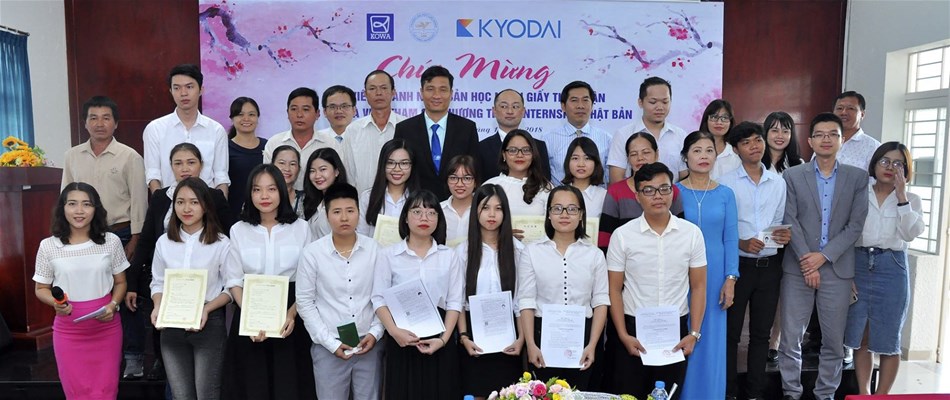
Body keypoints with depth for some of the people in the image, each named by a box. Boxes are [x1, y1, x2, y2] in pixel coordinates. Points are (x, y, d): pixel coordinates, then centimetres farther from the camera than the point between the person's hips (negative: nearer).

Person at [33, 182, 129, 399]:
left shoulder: (111, 241, -1)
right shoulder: (48, 246, -3)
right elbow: (41, 289, 6)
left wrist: (113, 305, -10)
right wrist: (55, 303, -14)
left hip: (106, 327, 0)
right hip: (68, 330, 0)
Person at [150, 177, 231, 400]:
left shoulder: (221, 243, -7)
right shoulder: (164, 242, 5)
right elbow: (158, 283, 11)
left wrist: (207, 308, -19)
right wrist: (158, 306, -8)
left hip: (209, 324, -3)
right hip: (171, 325, 3)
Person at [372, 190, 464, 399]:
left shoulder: (448, 255, 6)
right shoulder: (388, 255, 2)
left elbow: (454, 301, 2)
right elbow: (379, 299, -3)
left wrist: (444, 338, -10)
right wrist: (394, 331, -18)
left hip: (439, 339, 1)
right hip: (403, 339, -1)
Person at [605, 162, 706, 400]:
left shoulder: (692, 233, -1)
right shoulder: (622, 235, -6)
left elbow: (698, 286, 2)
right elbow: (614, 289, -2)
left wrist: (694, 333, -4)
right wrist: (623, 335, -9)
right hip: (633, 328, -1)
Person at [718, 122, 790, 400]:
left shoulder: (779, 182, 8)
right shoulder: (726, 183, -5)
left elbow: (780, 223, 13)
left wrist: (785, 235, -8)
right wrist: (741, 243, -21)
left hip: (770, 265, 4)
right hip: (738, 264, -4)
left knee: (761, 332, 12)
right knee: (731, 331, 4)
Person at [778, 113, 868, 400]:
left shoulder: (858, 177, 5)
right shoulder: (793, 176, 4)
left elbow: (856, 224, -1)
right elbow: (791, 221, -3)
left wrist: (824, 255, -10)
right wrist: (806, 261, -11)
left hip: (838, 268, 1)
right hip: (798, 268, 0)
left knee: (834, 340, 7)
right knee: (791, 337, 3)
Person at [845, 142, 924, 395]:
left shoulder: (911, 200, 5)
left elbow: (910, 234, -12)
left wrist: (901, 196, -14)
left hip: (891, 268, -1)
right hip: (859, 265, 1)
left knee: (887, 340, 5)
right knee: (859, 337, 7)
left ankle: (881, 395, 18)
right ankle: (863, 394, 20)